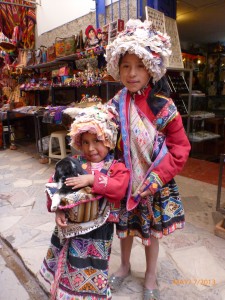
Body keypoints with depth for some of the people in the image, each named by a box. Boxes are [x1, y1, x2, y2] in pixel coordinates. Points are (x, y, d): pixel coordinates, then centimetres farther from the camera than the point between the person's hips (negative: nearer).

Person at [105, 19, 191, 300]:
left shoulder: (164, 107, -15)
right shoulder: (115, 104, -6)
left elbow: (180, 147, -11)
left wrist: (155, 179, -16)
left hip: (154, 184, -2)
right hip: (124, 180, 3)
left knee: (151, 230, 17)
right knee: (125, 225, 21)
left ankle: (150, 275, 44)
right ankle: (124, 265, 50)